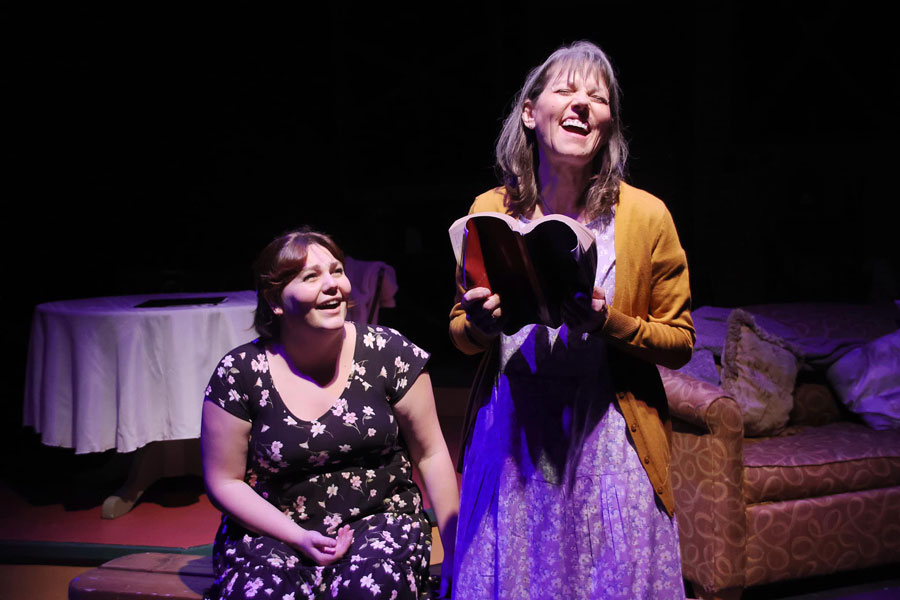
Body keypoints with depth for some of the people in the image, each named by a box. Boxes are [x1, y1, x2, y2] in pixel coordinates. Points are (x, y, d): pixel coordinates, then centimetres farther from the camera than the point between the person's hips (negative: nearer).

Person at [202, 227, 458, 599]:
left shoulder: (389, 353, -8)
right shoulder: (239, 374, -8)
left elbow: (431, 455, -1)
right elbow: (224, 481, -1)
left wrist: (456, 551, -3)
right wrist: (299, 538, -12)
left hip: (380, 516, 0)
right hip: (274, 530, 0)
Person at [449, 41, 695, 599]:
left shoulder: (646, 215, -6)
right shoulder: (489, 210, 0)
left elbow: (680, 342, -1)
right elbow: (462, 332, 10)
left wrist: (608, 324, -19)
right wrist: (480, 326, -13)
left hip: (607, 437, -1)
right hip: (509, 432, 2)